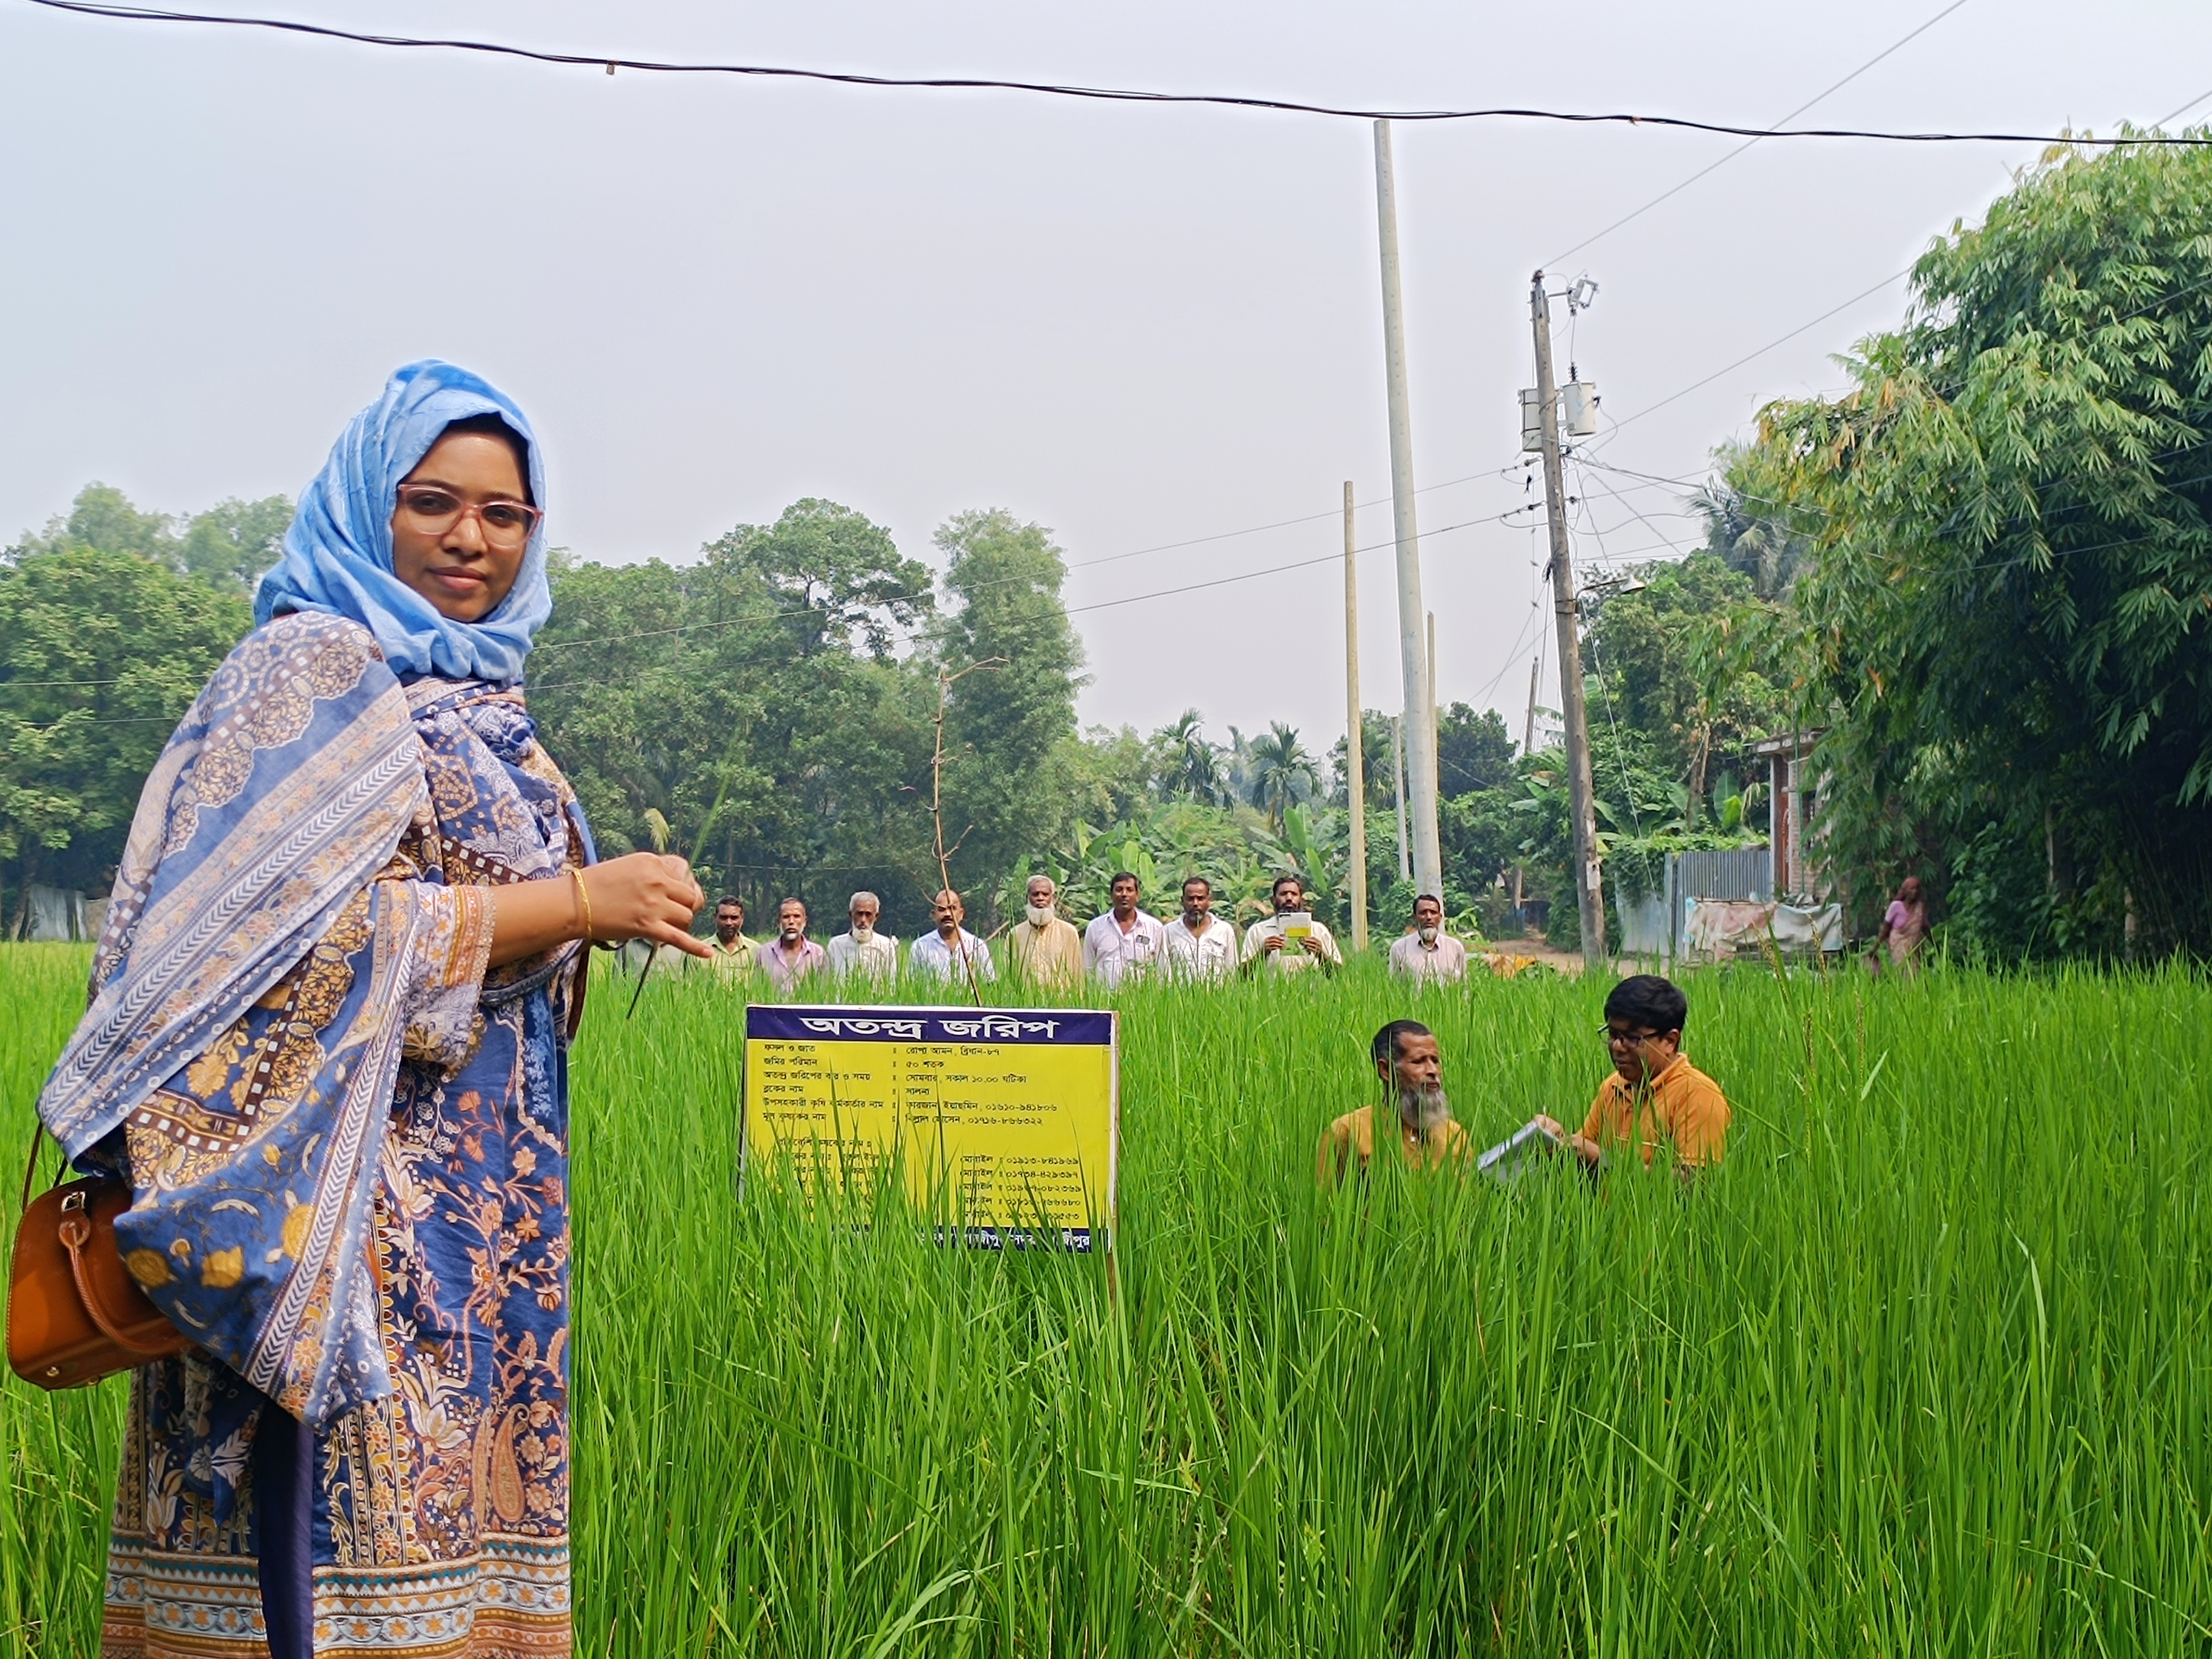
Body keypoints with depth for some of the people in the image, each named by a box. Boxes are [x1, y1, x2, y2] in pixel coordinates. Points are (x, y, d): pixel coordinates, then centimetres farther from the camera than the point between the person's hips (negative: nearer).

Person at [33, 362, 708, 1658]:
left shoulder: (478, 696, 18)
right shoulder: (315, 668, -8)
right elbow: (315, 936, -18)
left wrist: (610, 910, 7)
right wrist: (577, 899, -15)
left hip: (474, 1200, 8)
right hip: (359, 1196, -8)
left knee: (459, 1516, 8)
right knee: (353, 1527, -8)